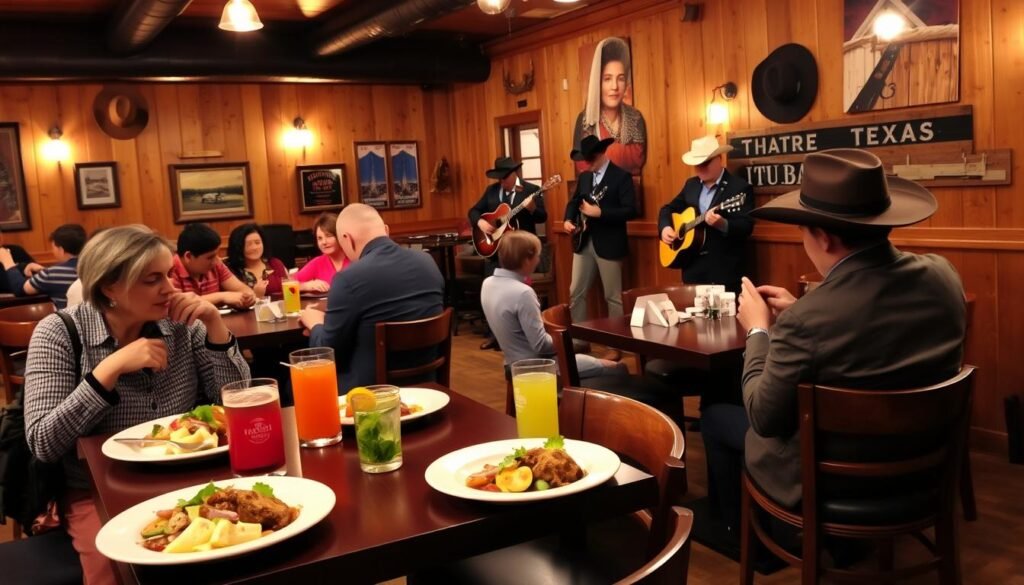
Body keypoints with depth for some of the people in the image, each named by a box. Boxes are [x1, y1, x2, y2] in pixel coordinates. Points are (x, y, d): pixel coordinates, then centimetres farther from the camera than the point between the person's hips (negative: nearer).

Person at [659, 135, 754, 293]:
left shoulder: (740, 187, -8)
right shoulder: (691, 184, 12)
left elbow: (747, 227, -16)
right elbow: (668, 208, 19)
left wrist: (723, 224, -35)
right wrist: (665, 227, -2)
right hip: (693, 267, 6)